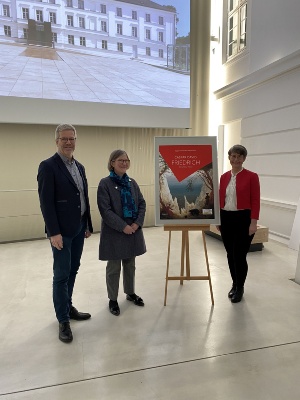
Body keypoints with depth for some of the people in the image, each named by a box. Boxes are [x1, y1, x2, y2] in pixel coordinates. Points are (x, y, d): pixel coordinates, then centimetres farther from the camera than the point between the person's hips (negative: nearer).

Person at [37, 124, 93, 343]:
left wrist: (88, 225, 12)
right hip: (61, 231, -7)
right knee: (62, 274, 2)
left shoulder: (79, 167, 12)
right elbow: (46, 202, -15)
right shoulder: (48, 166, -10)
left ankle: (68, 307, 32)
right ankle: (63, 320, 15)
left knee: (73, 271, 16)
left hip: (78, 229, 7)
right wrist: (54, 232, -19)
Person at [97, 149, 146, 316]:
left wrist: (137, 223, -9)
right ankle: (113, 299, 25)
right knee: (114, 268, 8)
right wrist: (123, 227, -19)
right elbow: (105, 210, -16)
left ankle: (130, 293, 38)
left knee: (130, 265, 19)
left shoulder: (132, 182, 7)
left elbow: (142, 204, 6)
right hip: (114, 233, -5)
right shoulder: (105, 183, -9)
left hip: (133, 231, 5)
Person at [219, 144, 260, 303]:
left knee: (240, 255, 1)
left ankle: (240, 288, 22)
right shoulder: (224, 177, 7)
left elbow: (255, 201, -9)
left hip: (243, 219, -5)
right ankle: (234, 284, 32)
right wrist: (218, 218, 11)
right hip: (226, 219, 5)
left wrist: (253, 222, -13)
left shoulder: (251, 176, -7)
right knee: (230, 254, 13)